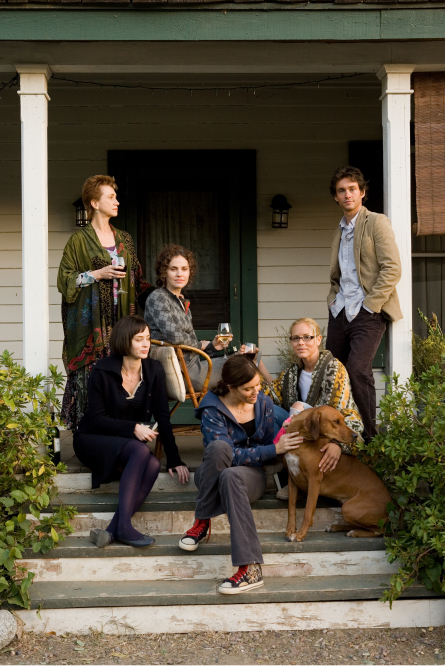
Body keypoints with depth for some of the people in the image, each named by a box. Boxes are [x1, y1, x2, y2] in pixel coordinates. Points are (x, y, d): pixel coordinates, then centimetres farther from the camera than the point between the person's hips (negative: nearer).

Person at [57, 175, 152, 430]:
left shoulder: (124, 239, 17)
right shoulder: (79, 240, 0)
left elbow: (137, 280, 19)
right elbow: (64, 279, -3)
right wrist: (97, 274, -12)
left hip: (120, 320, 5)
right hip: (91, 321, -5)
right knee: (92, 379, -9)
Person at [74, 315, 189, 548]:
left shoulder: (154, 370, -1)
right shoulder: (103, 372, -13)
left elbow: (163, 417, -1)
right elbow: (96, 420, -13)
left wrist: (174, 459, -7)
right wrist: (133, 428, -25)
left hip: (129, 442, 4)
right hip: (92, 440, -4)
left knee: (153, 465, -30)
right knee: (140, 451, -34)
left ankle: (113, 529, -36)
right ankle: (124, 525, -36)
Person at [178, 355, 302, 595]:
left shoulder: (264, 403, 2)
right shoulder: (212, 410, -12)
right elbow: (229, 455, -20)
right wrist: (274, 449, -23)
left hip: (251, 475, 1)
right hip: (213, 474, -1)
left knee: (230, 476, -39)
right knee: (219, 447, -37)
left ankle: (250, 569, -47)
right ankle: (202, 520, -27)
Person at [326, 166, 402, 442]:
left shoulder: (377, 223, -3)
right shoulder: (340, 230, 20)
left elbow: (392, 269, -11)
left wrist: (369, 305, -14)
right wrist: (333, 298, 11)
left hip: (368, 313, -7)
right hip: (340, 312, 7)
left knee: (358, 369, -19)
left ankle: (371, 436, -8)